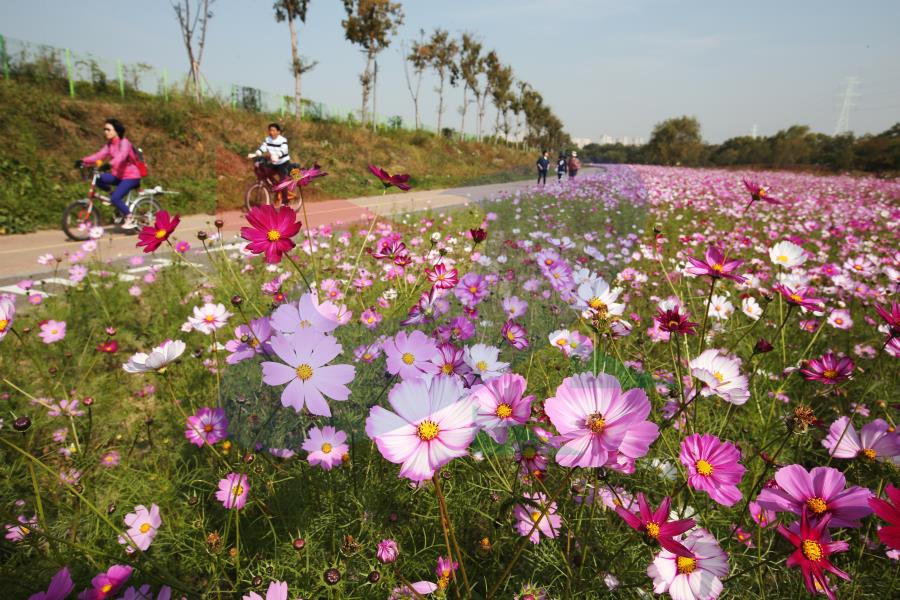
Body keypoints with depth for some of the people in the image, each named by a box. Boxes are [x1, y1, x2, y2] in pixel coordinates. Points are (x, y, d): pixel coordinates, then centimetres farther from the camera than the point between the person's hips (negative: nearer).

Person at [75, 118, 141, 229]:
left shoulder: (124, 142, -15)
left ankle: (129, 217, -2)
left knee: (115, 198, -22)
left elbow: (121, 156, -33)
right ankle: (111, 193, 9)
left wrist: (109, 165, -49)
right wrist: (83, 161, -14)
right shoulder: (109, 144, 9)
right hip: (118, 176, 8)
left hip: (131, 177, -7)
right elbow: (99, 155, -1)